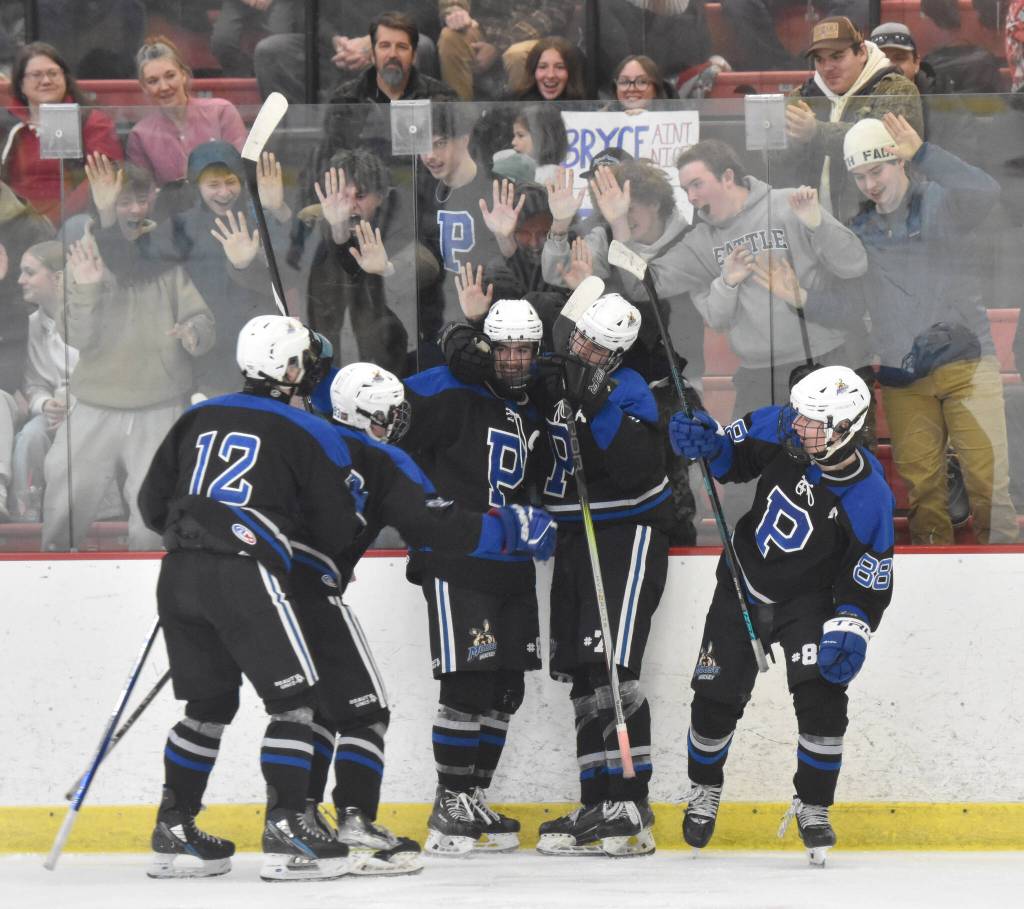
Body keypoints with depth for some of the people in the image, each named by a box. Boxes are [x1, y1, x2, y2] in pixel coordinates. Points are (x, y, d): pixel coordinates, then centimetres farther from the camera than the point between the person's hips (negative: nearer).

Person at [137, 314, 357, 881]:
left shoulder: (198, 418, 15)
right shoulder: (310, 435, 2)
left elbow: (152, 504, 17)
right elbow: (337, 534, 4)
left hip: (179, 573, 6)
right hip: (245, 577, -6)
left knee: (208, 703, 18)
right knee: (294, 699, 2)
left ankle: (174, 832, 18)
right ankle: (286, 830, -5)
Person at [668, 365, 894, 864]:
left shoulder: (869, 498, -25)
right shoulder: (779, 431, -17)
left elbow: (869, 579, -17)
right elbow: (734, 457, 3)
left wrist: (850, 627, -28)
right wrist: (708, 443, -18)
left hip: (807, 599, -3)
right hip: (744, 587, 3)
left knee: (821, 698, -18)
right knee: (715, 698, 6)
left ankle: (813, 807, 0)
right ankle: (703, 791, 33)